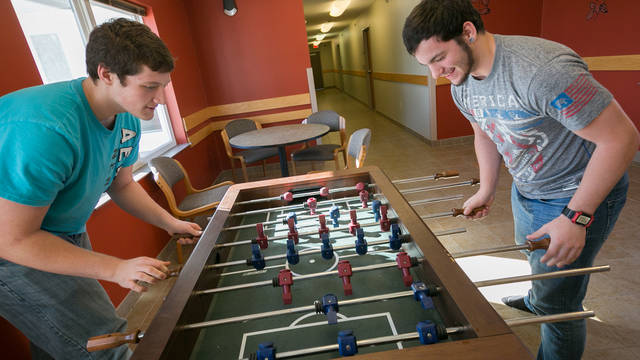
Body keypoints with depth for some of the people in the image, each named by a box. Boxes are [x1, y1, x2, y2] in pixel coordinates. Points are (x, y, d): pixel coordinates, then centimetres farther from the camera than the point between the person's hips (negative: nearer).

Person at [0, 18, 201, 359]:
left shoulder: (127, 120, -8)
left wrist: (169, 222, -4)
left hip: (67, 236, 8)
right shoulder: (46, 130, -36)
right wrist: (115, 269, -30)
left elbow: (121, 184, 7)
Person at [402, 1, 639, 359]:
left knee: (556, 303, 1)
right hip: (526, 190, 8)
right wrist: (487, 190, 9)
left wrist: (575, 218, -28)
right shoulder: (461, 86, -7)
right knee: (534, 260, 30)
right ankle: (536, 299, 60)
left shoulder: (542, 69, -34)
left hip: (581, 194, -7)